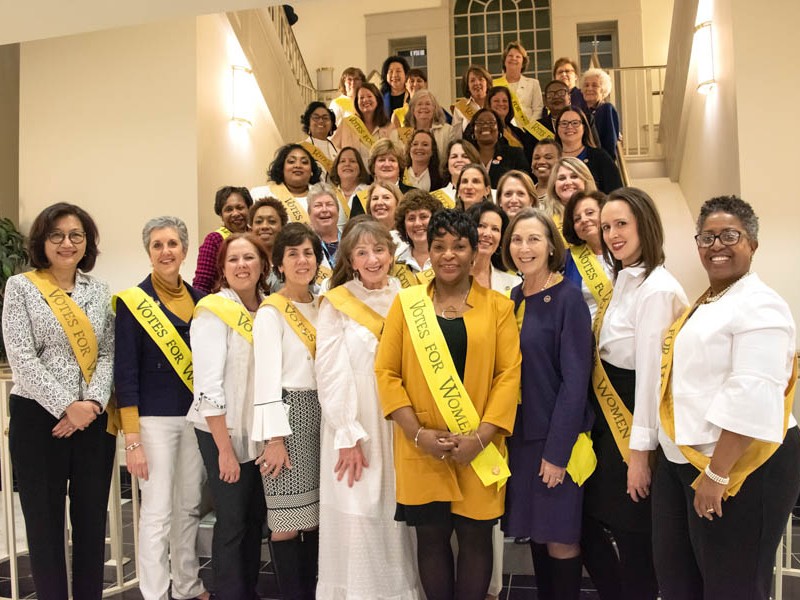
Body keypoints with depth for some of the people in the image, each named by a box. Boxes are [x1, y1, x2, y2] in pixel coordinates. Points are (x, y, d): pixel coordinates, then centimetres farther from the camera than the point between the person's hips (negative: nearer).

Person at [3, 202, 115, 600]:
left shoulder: (99, 291, 9)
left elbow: (108, 354, 5)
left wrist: (93, 402, -11)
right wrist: (67, 406, -15)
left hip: (94, 418, 3)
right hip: (38, 417, -3)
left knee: (92, 518, 9)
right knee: (44, 520, 7)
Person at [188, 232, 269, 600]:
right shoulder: (213, 311, -13)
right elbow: (207, 385, -17)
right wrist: (225, 448, -17)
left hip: (260, 431, 6)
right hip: (224, 432, -6)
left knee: (256, 517, 14)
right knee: (232, 521, 2)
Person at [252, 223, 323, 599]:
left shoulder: (321, 306, 13)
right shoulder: (271, 312, -7)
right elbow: (267, 377, -12)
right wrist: (275, 439, -16)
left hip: (321, 413, 6)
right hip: (288, 413, -6)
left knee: (315, 516, 11)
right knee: (287, 521, -1)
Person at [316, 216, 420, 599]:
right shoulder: (336, 303, -5)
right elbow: (331, 374, -9)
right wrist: (348, 436, -13)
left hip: (400, 424, 3)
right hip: (355, 428, -3)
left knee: (399, 517, 9)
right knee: (358, 522, 2)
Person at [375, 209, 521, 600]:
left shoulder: (497, 306, 4)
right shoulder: (406, 302, 4)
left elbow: (509, 373, -2)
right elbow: (386, 372, 0)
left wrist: (481, 436, -12)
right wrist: (417, 433, -9)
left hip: (479, 449, 0)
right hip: (421, 448, 0)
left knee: (476, 535, 9)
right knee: (431, 536, 10)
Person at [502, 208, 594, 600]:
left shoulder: (568, 299, -12)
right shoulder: (512, 298, 6)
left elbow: (575, 381, -15)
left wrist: (557, 450, -17)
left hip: (557, 439, -6)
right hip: (520, 435, 6)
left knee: (560, 538, 4)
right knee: (535, 532, 15)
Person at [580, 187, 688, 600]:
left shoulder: (656, 288, -18)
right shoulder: (623, 280, 11)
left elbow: (651, 372, -20)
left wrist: (640, 450, -19)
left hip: (635, 418, -9)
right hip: (606, 417, 9)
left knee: (632, 533, 6)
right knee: (587, 521, 17)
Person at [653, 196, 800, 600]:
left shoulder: (759, 305, -15)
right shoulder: (705, 305, 14)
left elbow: (751, 400, -24)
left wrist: (717, 475, -23)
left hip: (739, 466, -9)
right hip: (682, 460, 9)